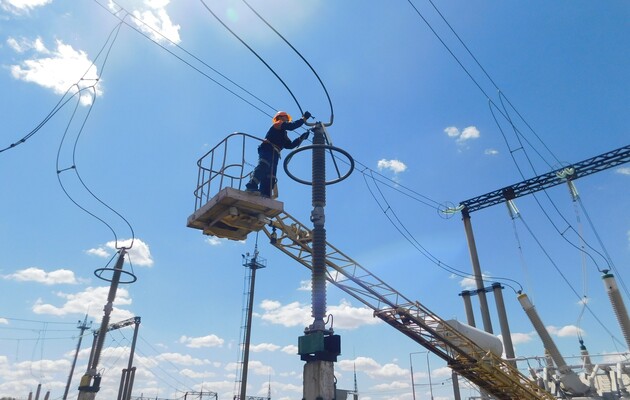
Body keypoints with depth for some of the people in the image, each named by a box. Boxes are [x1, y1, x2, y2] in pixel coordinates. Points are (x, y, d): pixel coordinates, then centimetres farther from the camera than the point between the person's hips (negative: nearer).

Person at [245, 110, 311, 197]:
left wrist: (301, 138, 19)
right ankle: (252, 185, -48)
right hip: (267, 149, -9)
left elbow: (290, 145, 26)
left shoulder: (283, 135, 37)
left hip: (274, 154, 9)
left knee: (270, 178, -3)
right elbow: (291, 126, -6)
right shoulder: (278, 124, 13)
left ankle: (264, 195, -13)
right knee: (264, 165, -33)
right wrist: (304, 118, -2)